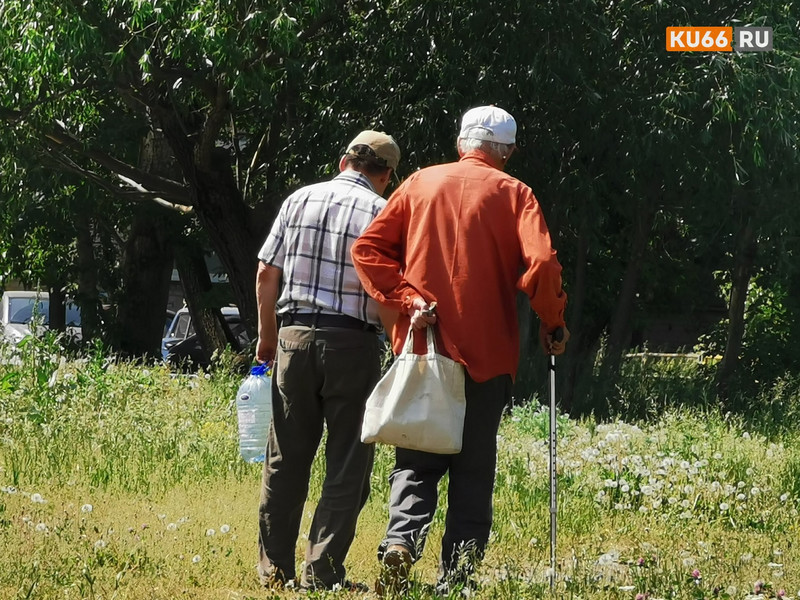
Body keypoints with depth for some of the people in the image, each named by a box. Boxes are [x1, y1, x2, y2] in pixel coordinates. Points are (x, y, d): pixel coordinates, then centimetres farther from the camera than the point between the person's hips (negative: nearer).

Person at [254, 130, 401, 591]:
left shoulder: (300, 200, 8)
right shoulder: (382, 211, -3)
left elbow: (266, 275, 8)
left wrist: (266, 338, 17)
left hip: (295, 334, 4)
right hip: (353, 342, -3)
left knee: (287, 459, 10)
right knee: (348, 464, 3)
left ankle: (275, 567, 14)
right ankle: (323, 570, -1)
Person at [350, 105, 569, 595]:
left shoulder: (420, 184, 7)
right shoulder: (512, 193, -1)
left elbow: (367, 249, 0)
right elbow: (540, 262, -14)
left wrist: (405, 300, -5)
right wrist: (554, 324, -1)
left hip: (421, 348, 2)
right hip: (486, 352, -2)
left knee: (416, 461, 8)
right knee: (474, 469, 7)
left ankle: (401, 539, -17)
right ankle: (458, 573, 4)